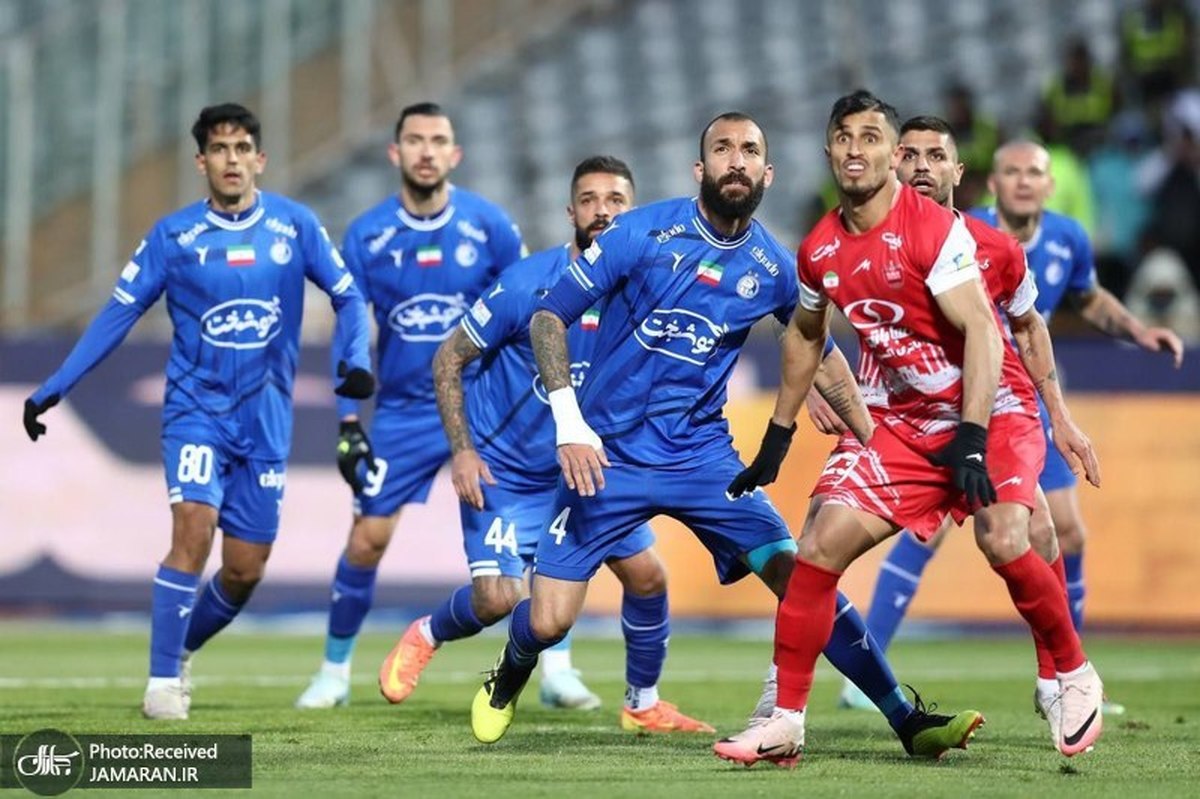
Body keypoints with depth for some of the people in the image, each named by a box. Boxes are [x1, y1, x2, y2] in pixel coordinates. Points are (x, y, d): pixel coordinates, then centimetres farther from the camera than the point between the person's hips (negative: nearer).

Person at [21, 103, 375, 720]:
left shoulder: (295, 226, 0)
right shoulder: (172, 235, -3)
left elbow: (346, 296, 6)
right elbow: (117, 315, 1)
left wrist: (355, 360, -14)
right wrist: (51, 390, -2)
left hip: (265, 418, 2)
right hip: (196, 408, -2)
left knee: (245, 570, 3)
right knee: (194, 525, -24)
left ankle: (181, 649, 32)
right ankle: (163, 681, -16)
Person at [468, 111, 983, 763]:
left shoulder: (772, 269, 1)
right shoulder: (643, 233, -10)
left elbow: (821, 351, 19)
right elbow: (550, 316, -7)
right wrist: (570, 422, -17)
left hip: (702, 456, 2)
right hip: (608, 455, -2)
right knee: (549, 621, -8)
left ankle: (908, 723, -5)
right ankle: (506, 684, 29)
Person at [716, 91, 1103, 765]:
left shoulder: (934, 228, -18)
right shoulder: (822, 250, 3)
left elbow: (981, 331, -24)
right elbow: (805, 336, 21)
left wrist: (973, 440, -32)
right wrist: (777, 438, 22)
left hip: (994, 411, -6)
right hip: (911, 424, 6)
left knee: (1002, 539, -29)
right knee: (822, 546, -5)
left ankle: (1076, 676, -4)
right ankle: (786, 722, 3)